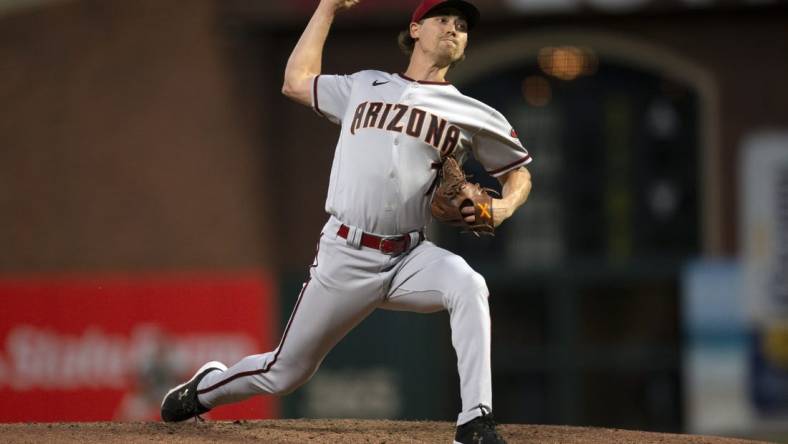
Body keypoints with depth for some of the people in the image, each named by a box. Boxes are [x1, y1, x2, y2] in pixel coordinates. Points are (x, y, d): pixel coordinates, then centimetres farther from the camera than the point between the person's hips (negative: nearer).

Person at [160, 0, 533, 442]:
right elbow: (297, 81, 24)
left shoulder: (473, 115, 7)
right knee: (284, 373, 8)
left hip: (410, 257, 0)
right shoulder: (364, 87, 13)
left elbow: (519, 170, 16)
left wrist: (505, 206, -6)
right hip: (345, 257, 1)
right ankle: (206, 387, 41)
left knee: (468, 286, -34)